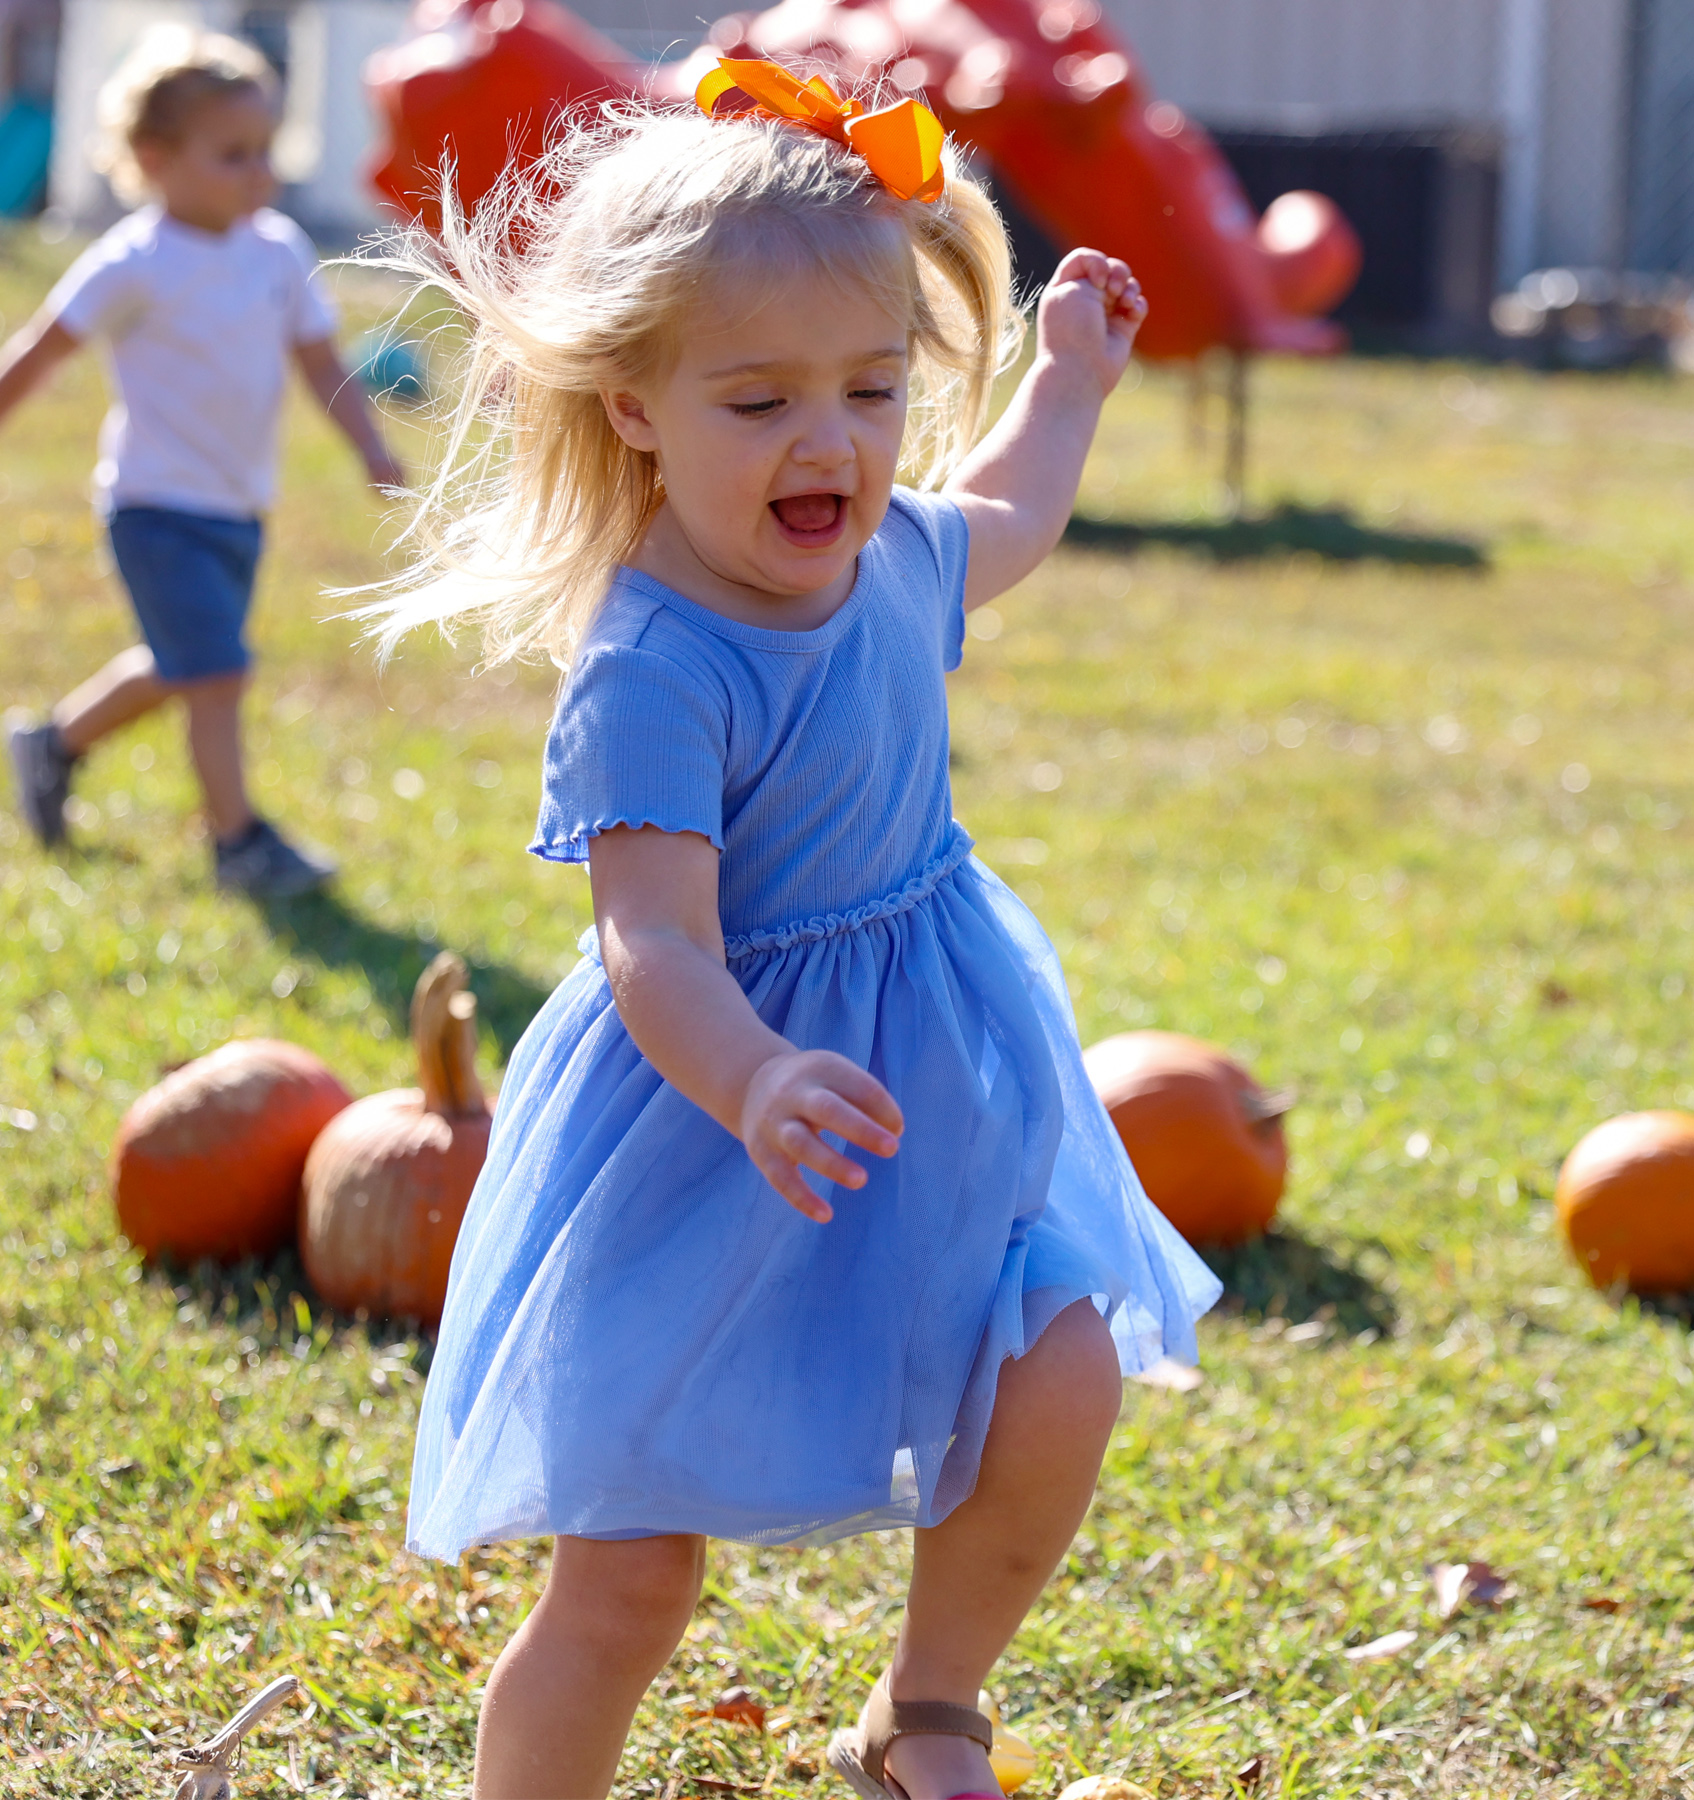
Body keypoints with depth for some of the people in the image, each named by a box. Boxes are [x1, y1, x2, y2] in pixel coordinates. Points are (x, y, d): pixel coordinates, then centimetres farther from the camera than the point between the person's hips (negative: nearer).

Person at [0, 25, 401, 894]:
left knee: (177, 669, 21)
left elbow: (321, 364, 7)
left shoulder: (279, 249, 1)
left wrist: (373, 454, -4)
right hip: (158, 504, -7)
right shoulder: (134, 264, -16)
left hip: (238, 508, 7)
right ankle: (238, 839, 2)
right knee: (216, 674, -11)